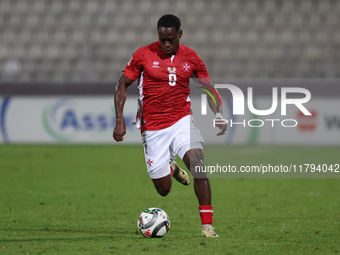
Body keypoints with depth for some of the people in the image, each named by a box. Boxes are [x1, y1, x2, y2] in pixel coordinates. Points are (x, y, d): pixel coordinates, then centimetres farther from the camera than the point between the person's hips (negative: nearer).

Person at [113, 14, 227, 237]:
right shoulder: (143, 55, -4)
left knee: (197, 164, -26)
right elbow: (122, 85, 3)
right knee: (163, 189, 3)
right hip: (153, 127, 0)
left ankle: (207, 225, -20)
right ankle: (171, 168, 42)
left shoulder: (191, 58, 1)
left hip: (182, 121, 0)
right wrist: (120, 120, -6)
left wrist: (219, 114, -12)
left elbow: (209, 89, 7)